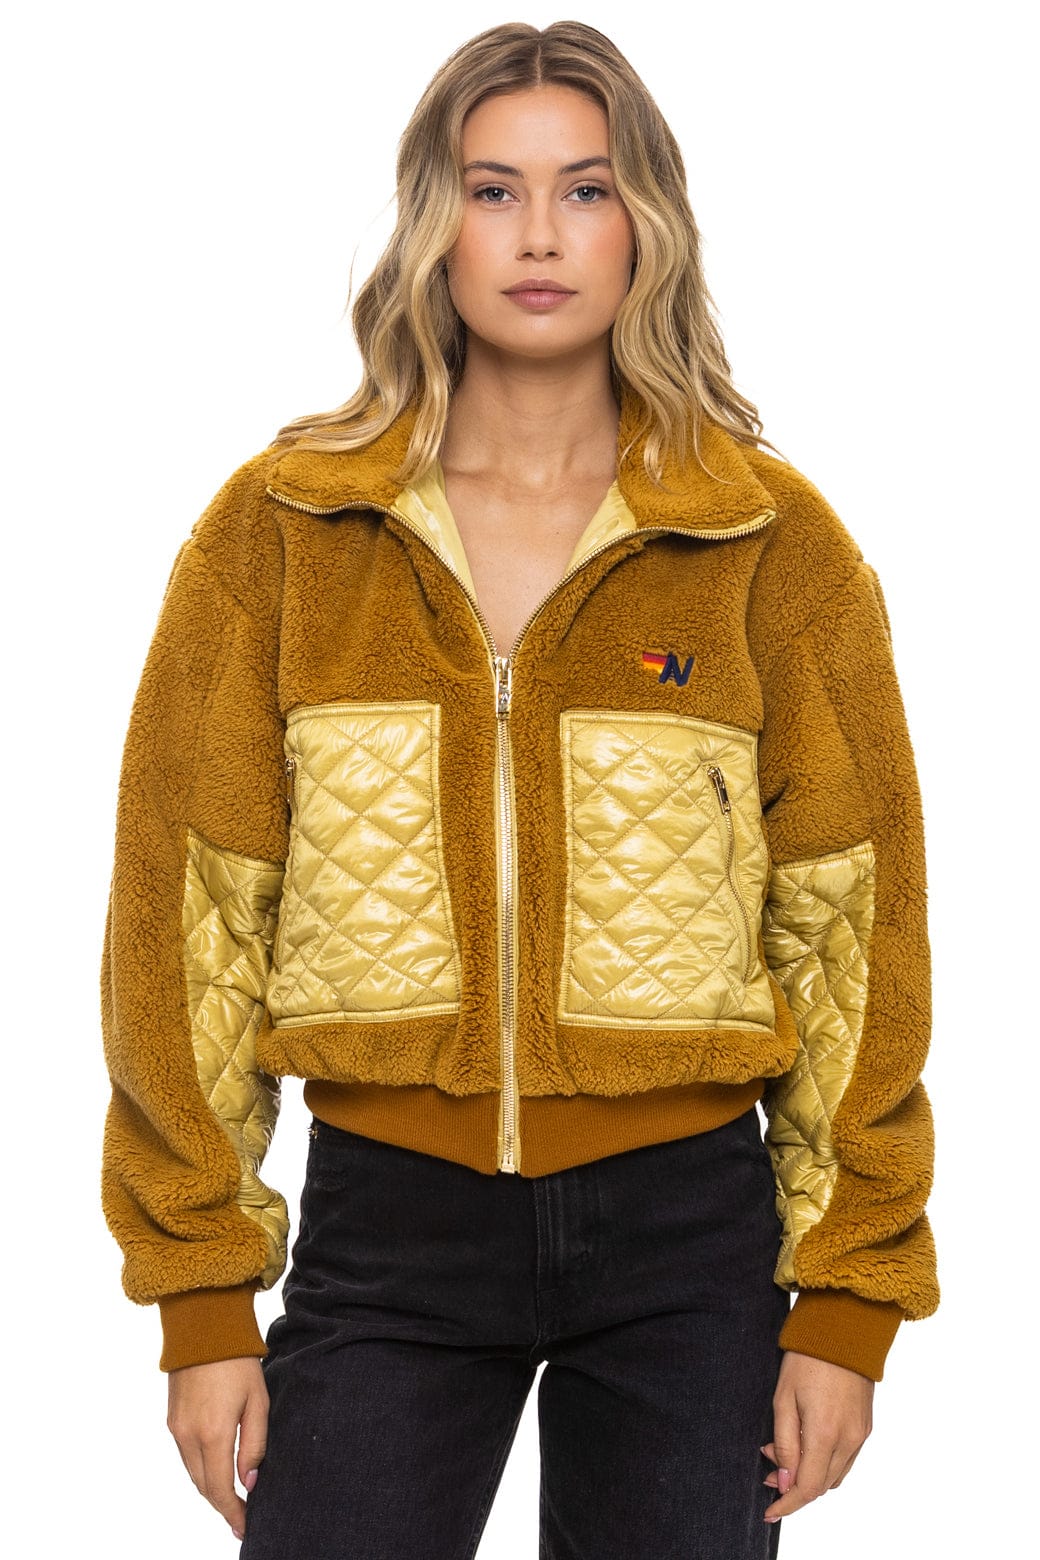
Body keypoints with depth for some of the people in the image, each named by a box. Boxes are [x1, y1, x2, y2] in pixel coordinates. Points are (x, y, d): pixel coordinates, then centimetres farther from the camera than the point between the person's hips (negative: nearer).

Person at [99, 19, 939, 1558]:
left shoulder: (774, 543, 0)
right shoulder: (279, 532, 1)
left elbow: (851, 923, 2)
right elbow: (186, 908, 2)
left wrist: (847, 1301, 1)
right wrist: (202, 1292, 0)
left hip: (686, 1222, 0)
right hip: (383, 1222, 0)